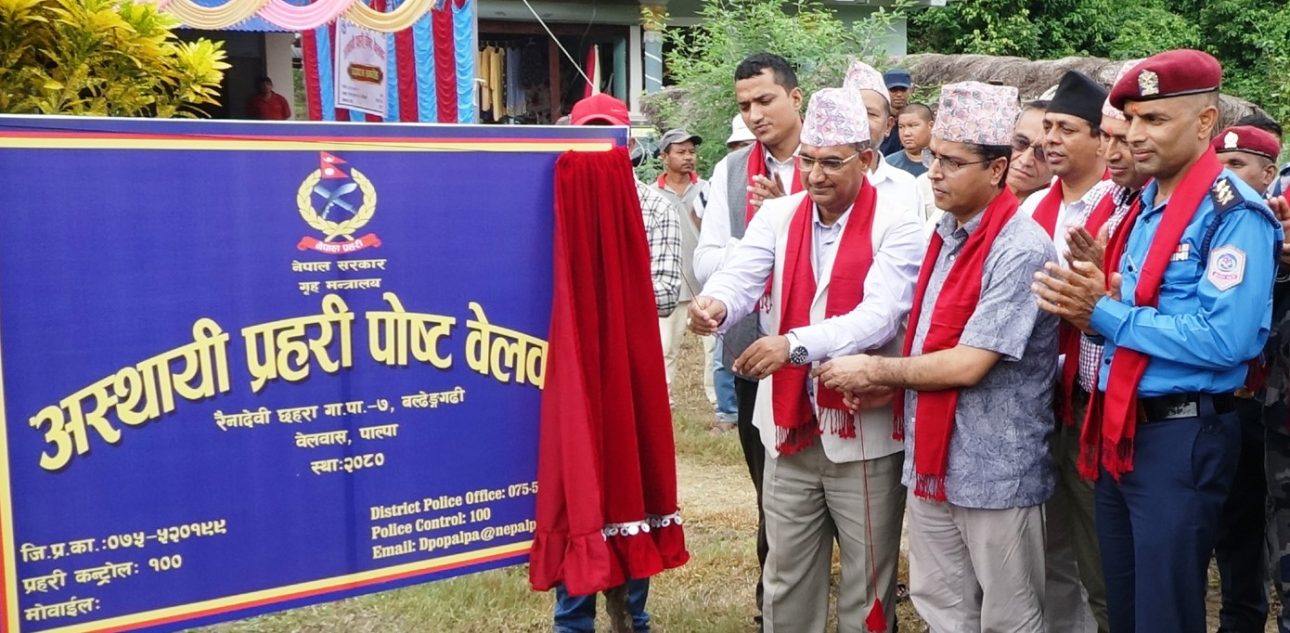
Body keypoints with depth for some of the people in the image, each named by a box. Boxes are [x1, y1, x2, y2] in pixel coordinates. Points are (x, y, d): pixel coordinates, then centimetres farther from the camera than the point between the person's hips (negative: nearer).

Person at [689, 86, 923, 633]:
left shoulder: (898, 227, -9)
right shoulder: (776, 216, 4)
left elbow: (880, 315, -23)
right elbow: (739, 275, -12)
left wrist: (796, 343, -38)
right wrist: (715, 303, -37)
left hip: (865, 435, -3)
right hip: (789, 430, 4)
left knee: (866, 588, 11)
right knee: (786, 581, 16)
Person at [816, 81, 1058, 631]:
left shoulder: (1020, 251, -18)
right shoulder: (944, 236, 8)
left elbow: (968, 365, -22)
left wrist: (877, 370, -11)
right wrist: (890, 384, -1)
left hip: (995, 471, -8)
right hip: (931, 462, 8)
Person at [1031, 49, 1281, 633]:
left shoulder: (1234, 214, -15)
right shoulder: (1142, 205, 11)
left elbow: (1224, 339, -25)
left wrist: (1104, 315, -21)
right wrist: (1096, 302, -4)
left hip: (1181, 438, -8)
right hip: (1117, 431, 8)